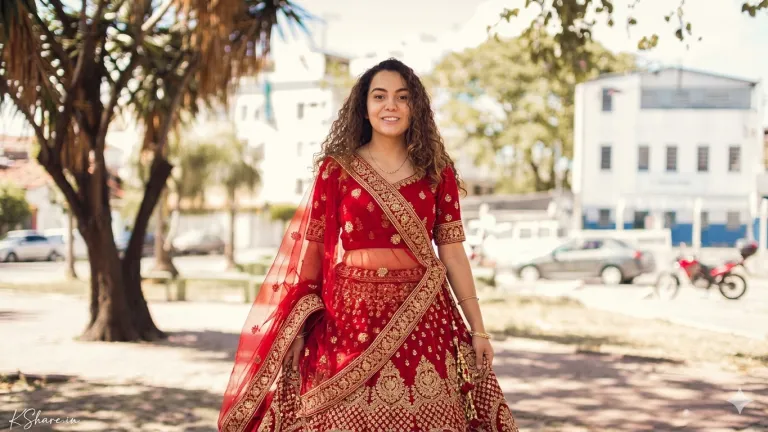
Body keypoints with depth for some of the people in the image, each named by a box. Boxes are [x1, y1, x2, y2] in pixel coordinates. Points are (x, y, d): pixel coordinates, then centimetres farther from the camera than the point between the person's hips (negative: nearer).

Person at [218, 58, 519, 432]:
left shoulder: (437, 172, 6)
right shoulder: (336, 169, 2)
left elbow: (452, 251, 5)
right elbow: (311, 247, 2)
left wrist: (478, 329, 2)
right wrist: (300, 326, -3)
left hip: (422, 320, 1)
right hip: (350, 318, -1)